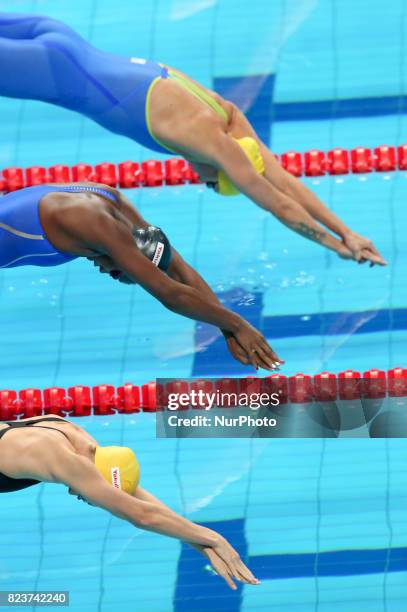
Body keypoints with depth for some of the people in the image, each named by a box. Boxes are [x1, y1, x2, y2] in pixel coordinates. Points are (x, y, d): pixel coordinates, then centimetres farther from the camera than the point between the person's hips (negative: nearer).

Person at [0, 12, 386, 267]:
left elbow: (287, 184, 4)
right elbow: (283, 207, -17)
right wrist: (340, 247, -11)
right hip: (60, 75, -8)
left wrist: (346, 232, 0)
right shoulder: (215, 142, -22)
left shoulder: (230, 117, -1)